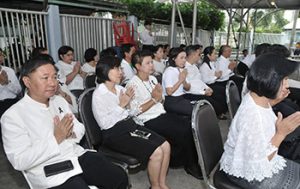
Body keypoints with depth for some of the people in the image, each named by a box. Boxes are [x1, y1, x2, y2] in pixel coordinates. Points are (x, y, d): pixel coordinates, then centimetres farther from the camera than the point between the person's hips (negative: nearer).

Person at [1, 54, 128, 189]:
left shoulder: (59, 101, 11)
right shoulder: (12, 116, -9)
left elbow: (80, 128, 14)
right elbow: (20, 161, -14)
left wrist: (71, 133, -9)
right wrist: (56, 139, -19)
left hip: (79, 156, 6)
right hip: (52, 173, -5)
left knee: (120, 178, -5)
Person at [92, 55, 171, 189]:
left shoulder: (120, 89, 10)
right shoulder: (98, 94, -9)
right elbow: (104, 123, -16)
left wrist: (129, 101, -4)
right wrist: (121, 105, -14)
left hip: (130, 124, 7)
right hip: (114, 133, -7)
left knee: (165, 146, -8)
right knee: (157, 152, -20)